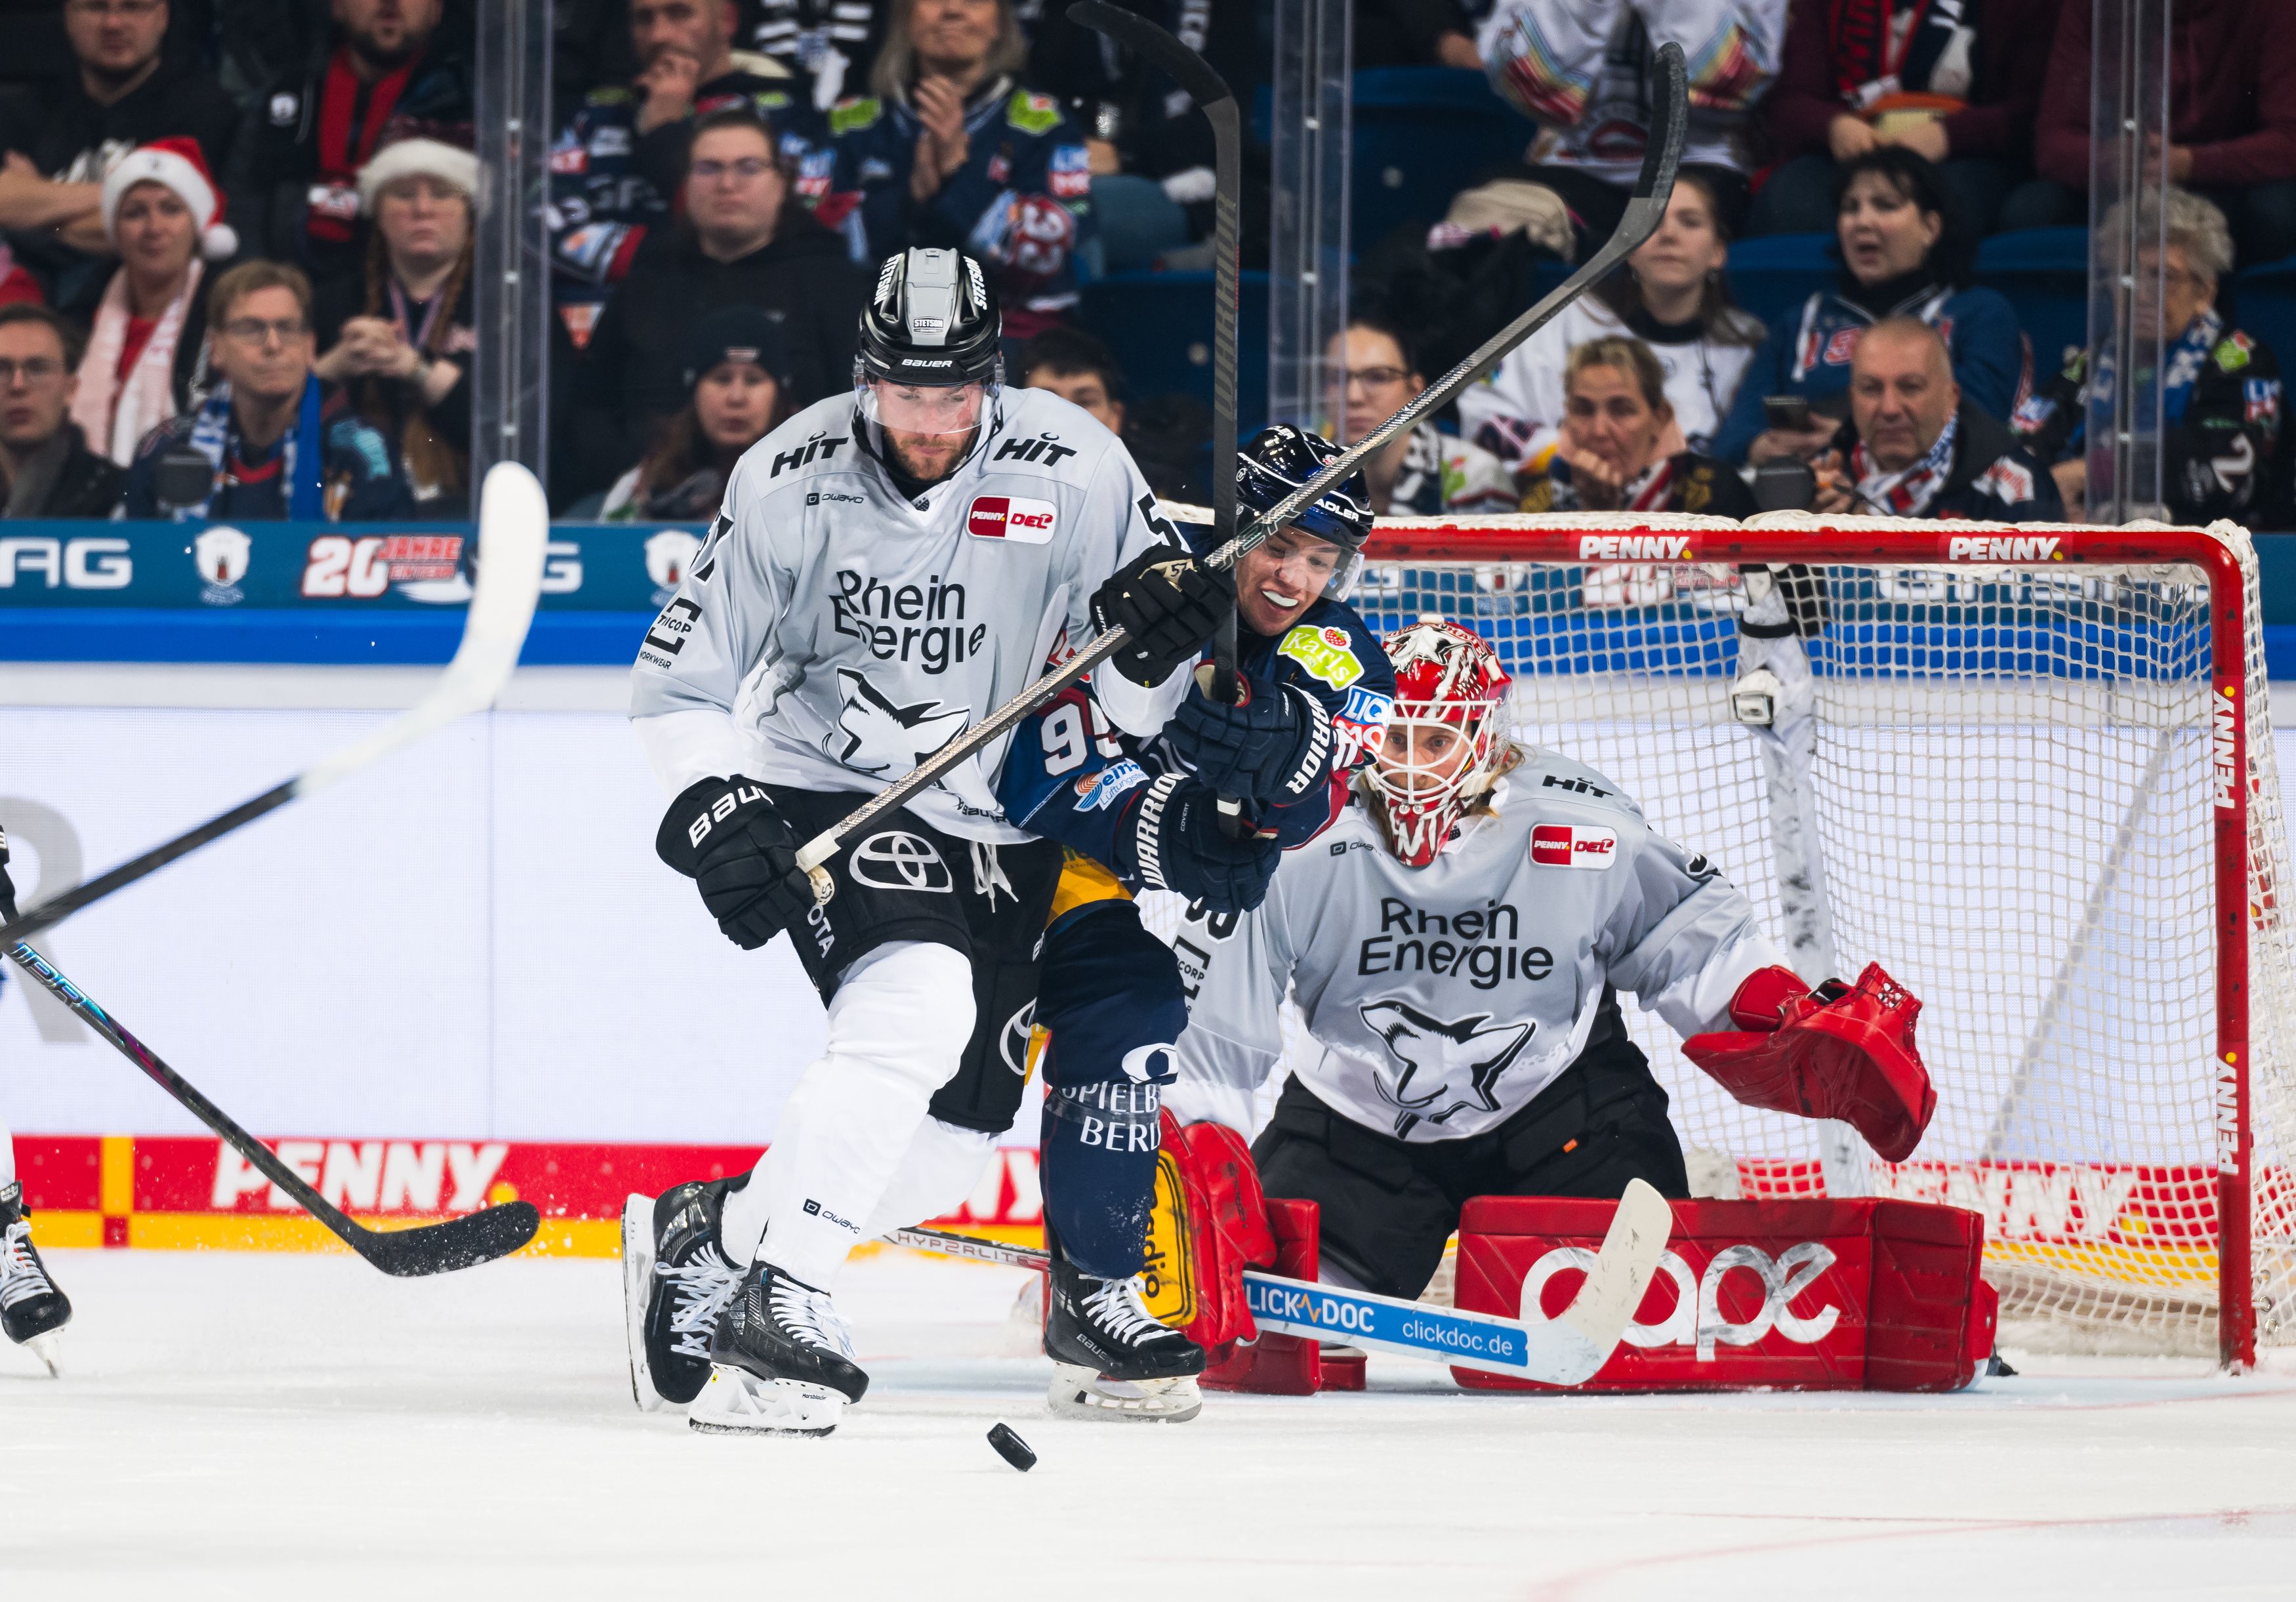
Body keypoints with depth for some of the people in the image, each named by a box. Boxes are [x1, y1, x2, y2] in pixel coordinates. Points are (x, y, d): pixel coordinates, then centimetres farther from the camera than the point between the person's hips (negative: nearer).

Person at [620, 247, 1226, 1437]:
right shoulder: (791, 481, -12)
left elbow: (1140, 711, -5)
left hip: (995, 828, 4)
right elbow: (680, 680, -3)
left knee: (949, 1144, 0)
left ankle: (702, 1231, 17)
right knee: (917, 1000, -31)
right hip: (827, 794, -4)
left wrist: (1152, 642, -27)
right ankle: (780, 1301, -33)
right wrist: (712, 812, -18)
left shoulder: (1073, 470, -10)